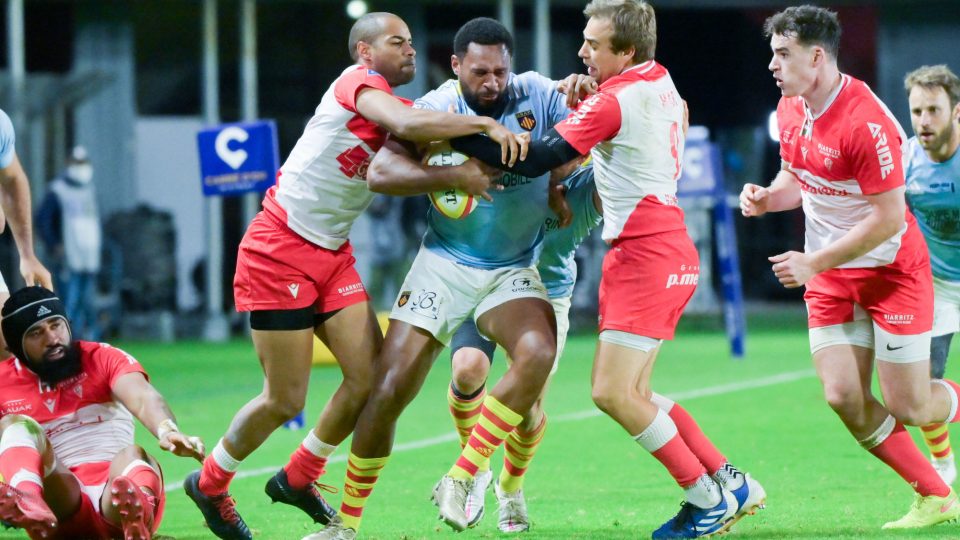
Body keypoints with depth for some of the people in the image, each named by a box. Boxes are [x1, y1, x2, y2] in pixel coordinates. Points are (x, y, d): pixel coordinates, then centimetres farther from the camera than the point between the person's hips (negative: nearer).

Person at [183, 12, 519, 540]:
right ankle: (208, 483, 20)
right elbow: (407, 124, -30)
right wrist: (483, 124, -28)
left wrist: (462, 174, -18)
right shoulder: (359, 81, -12)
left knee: (370, 377, -2)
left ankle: (298, 477, 19)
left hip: (333, 255, 8)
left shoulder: (393, 103, 13)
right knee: (285, 399, -3)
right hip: (279, 252, -8)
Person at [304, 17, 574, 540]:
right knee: (389, 390, -7)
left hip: (514, 270, 1)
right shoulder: (437, 108, -10)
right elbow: (380, 172, -21)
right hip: (445, 262, -1)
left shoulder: (539, 96, -8)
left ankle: (459, 480, -20)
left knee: (537, 354, -30)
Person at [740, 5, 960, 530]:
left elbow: (888, 217, -25)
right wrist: (767, 197, -5)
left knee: (908, 408, -6)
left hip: (891, 269, -7)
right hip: (828, 275, 7)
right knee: (843, 398, -4)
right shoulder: (790, 110, 1)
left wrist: (814, 263, -22)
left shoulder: (866, 122, -26)